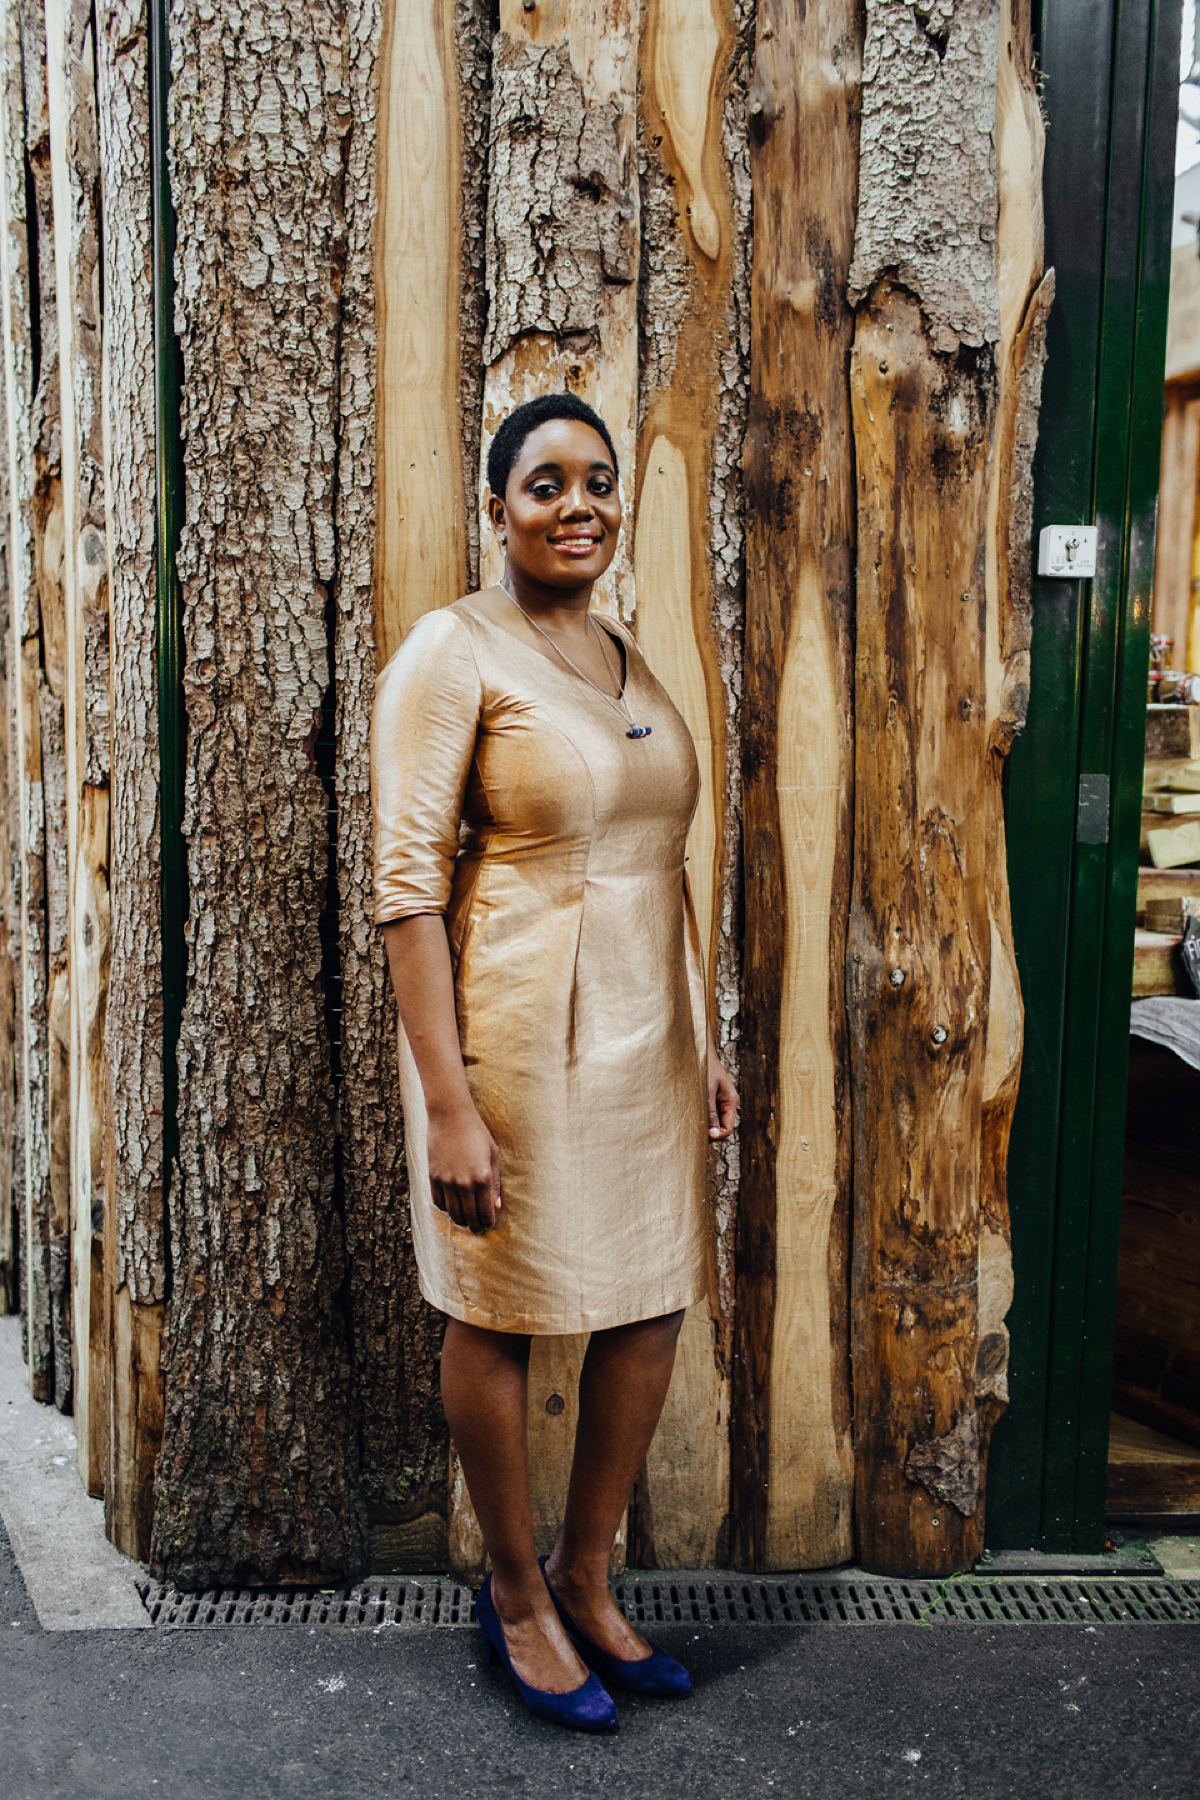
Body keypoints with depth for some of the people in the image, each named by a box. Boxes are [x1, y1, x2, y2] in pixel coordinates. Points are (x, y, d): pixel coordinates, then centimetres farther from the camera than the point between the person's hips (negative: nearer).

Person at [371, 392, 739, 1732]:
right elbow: (408, 881, -15)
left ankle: (586, 1579, 34)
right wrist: (448, 1100, -19)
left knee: (649, 1306, 13)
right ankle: (515, 1595, 31)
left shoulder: (627, 657, 12)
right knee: (497, 1318, 8)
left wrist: (704, 1036, 15)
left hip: (644, 1025, 7)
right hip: (516, 1028, -7)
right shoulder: (451, 651, -9)